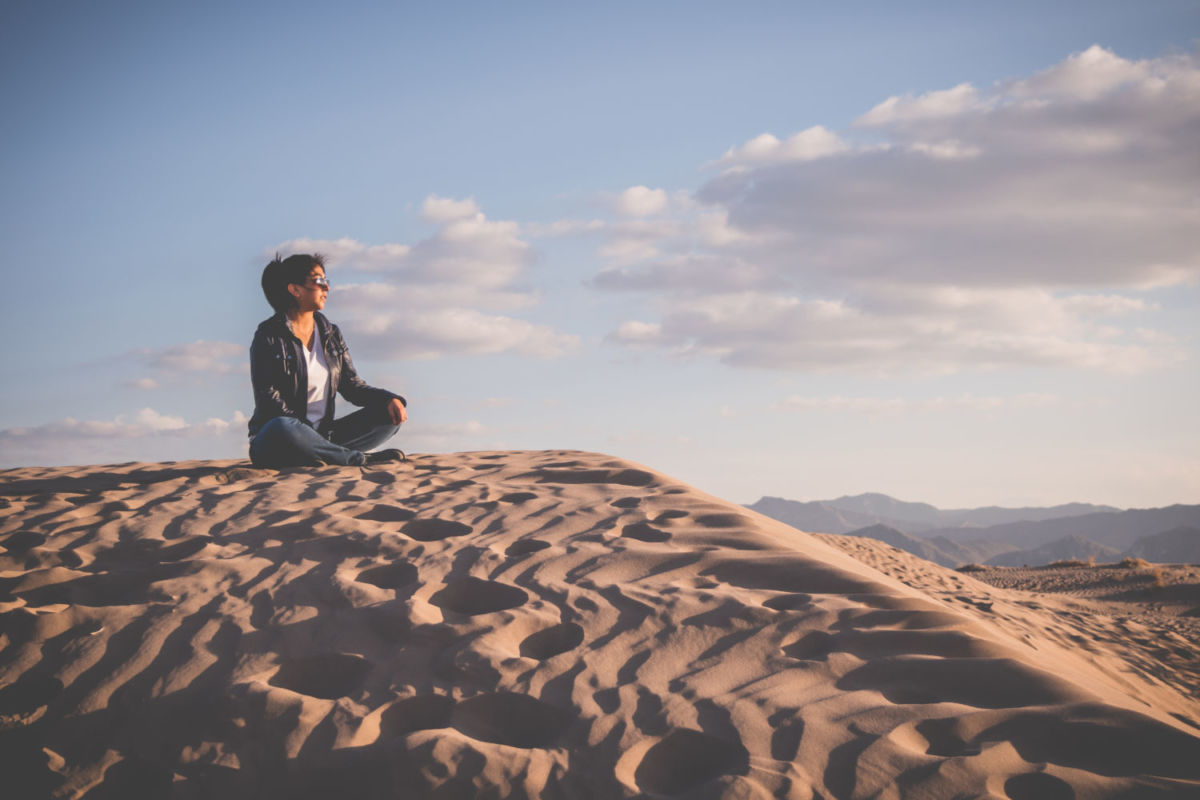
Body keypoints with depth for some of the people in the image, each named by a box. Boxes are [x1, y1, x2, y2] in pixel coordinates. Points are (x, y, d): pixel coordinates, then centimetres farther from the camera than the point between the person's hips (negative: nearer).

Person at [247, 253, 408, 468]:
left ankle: (327, 455, -24)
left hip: (323, 436, 6)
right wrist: (309, 431, -25)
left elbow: (351, 385, 10)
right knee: (282, 429, -42)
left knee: (391, 414, -5)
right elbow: (268, 399, -14)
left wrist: (390, 399, -10)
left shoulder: (331, 334, 13)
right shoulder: (269, 335, -6)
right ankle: (361, 459, -27)